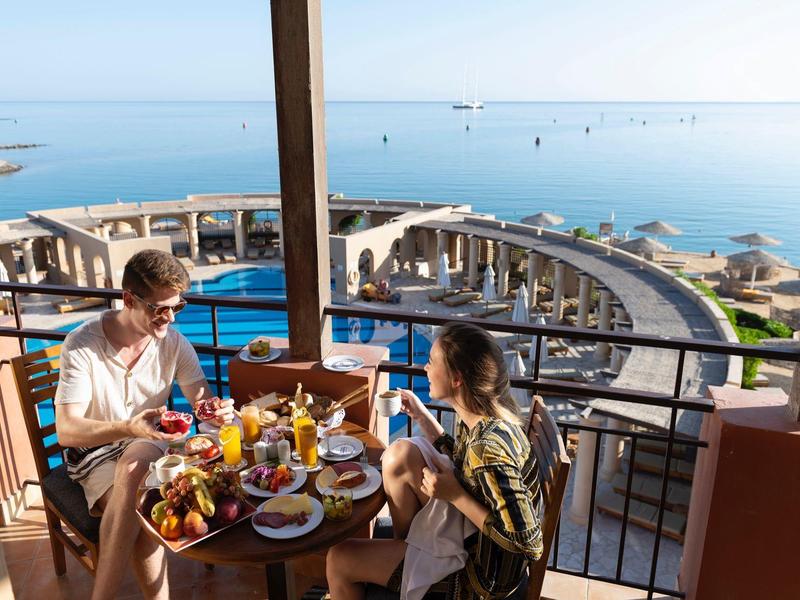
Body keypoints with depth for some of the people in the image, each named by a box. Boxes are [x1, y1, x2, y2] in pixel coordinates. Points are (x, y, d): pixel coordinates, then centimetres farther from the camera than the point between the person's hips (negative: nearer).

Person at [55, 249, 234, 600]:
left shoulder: (173, 343, -9)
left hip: (148, 444, 3)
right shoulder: (81, 345, -19)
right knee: (139, 507, -30)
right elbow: (66, 431, -24)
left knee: (131, 468, -31)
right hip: (93, 452, -2)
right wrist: (128, 428, -43)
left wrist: (219, 412, -35)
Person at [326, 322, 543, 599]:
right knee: (400, 453, -4)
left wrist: (455, 496, -27)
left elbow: (528, 543, -29)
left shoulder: (489, 448, -33)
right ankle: (405, 545, 12)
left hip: (479, 570, -8)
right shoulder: (478, 416, -8)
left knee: (339, 560, -6)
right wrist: (421, 416, 3)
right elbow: (459, 460, 12)